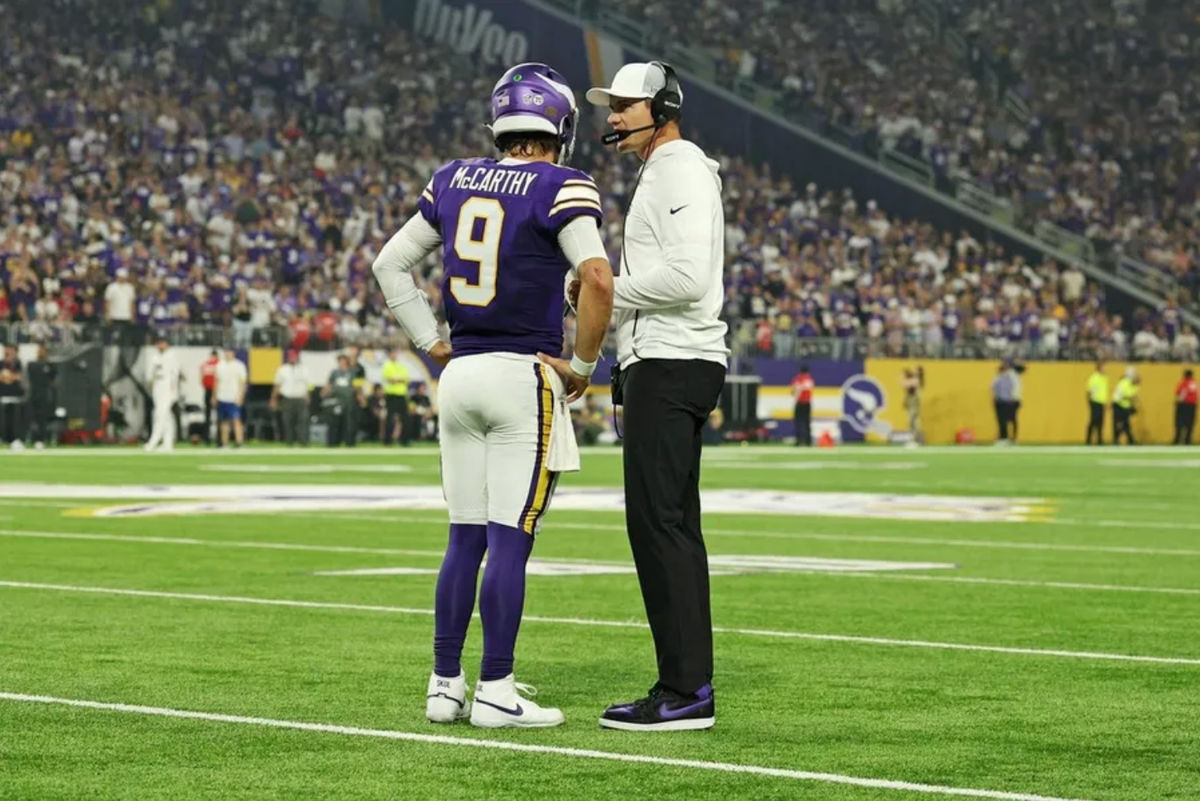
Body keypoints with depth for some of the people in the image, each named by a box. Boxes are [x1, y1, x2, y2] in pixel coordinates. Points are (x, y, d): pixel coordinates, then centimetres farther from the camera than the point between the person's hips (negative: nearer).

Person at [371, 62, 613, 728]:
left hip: (460, 374, 6)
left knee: (465, 539, 11)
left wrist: (432, 343, 16)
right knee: (510, 540, -4)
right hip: (524, 374, -6)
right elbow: (597, 278, -20)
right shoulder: (560, 189, -7)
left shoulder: (455, 181, 11)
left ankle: (444, 685, 13)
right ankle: (495, 691, -3)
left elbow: (389, 264, 15)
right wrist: (582, 365, -9)